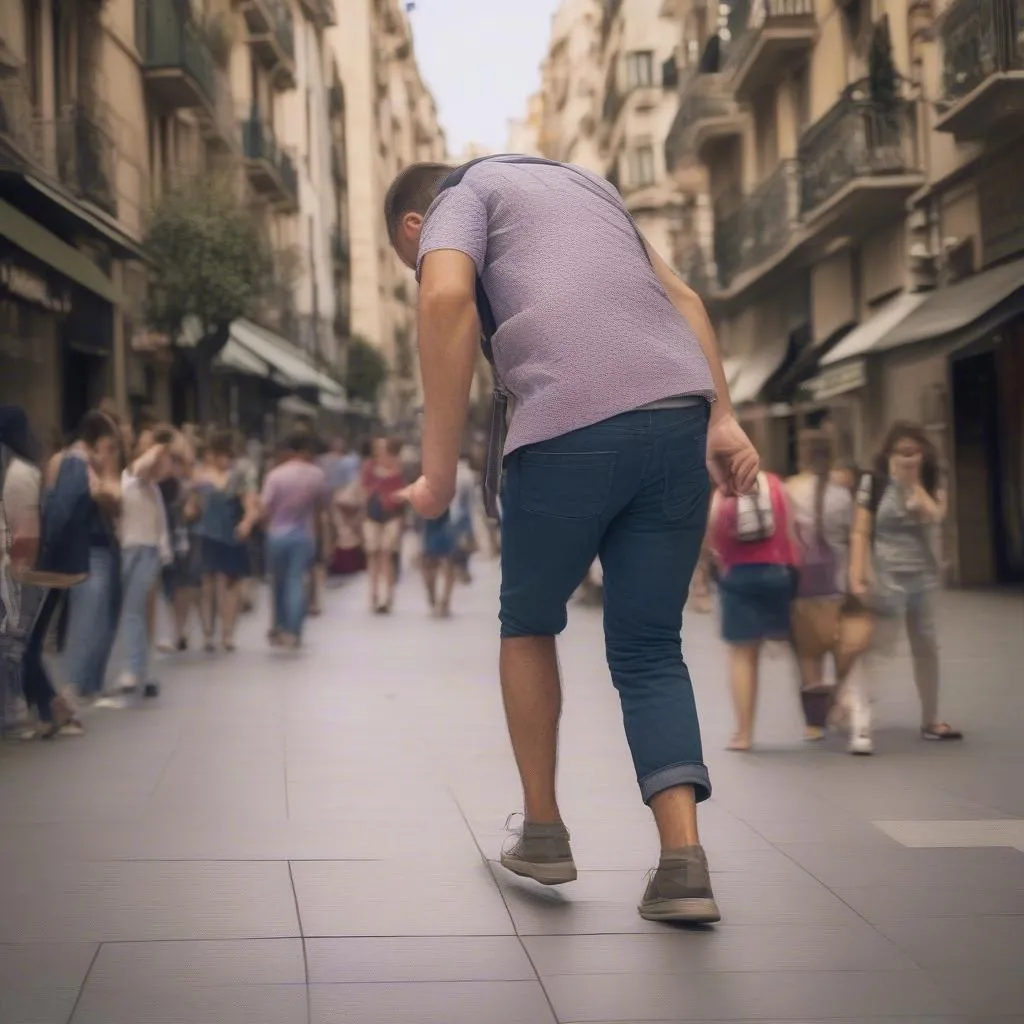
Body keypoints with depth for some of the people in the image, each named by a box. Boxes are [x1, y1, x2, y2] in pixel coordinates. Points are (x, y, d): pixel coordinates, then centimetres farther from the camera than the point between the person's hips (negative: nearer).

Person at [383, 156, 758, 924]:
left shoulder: (461, 197, 14)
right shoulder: (586, 183, 34)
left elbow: (448, 299, -9)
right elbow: (684, 298, 23)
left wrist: (440, 468, -8)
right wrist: (723, 419, 14)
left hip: (571, 431, -5)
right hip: (680, 419, 5)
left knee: (530, 623, 20)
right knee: (650, 650, 12)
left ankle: (545, 831, 26)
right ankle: (684, 861, -2)